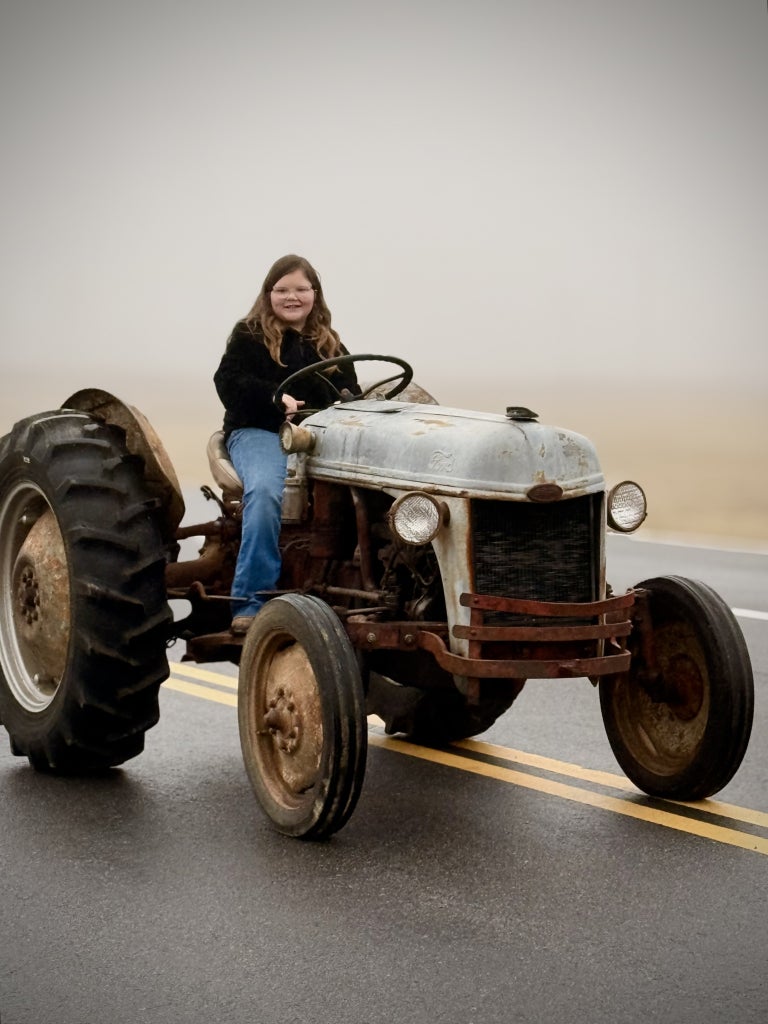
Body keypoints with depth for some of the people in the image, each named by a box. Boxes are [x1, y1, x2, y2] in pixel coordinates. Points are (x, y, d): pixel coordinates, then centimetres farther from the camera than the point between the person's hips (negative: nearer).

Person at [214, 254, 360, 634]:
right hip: (258, 431, -4)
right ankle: (251, 601, -32)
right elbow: (229, 382, -6)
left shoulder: (329, 343, 22)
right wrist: (276, 398, -22)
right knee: (265, 491, -36)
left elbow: (349, 393, 19)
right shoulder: (249, 336, 8)